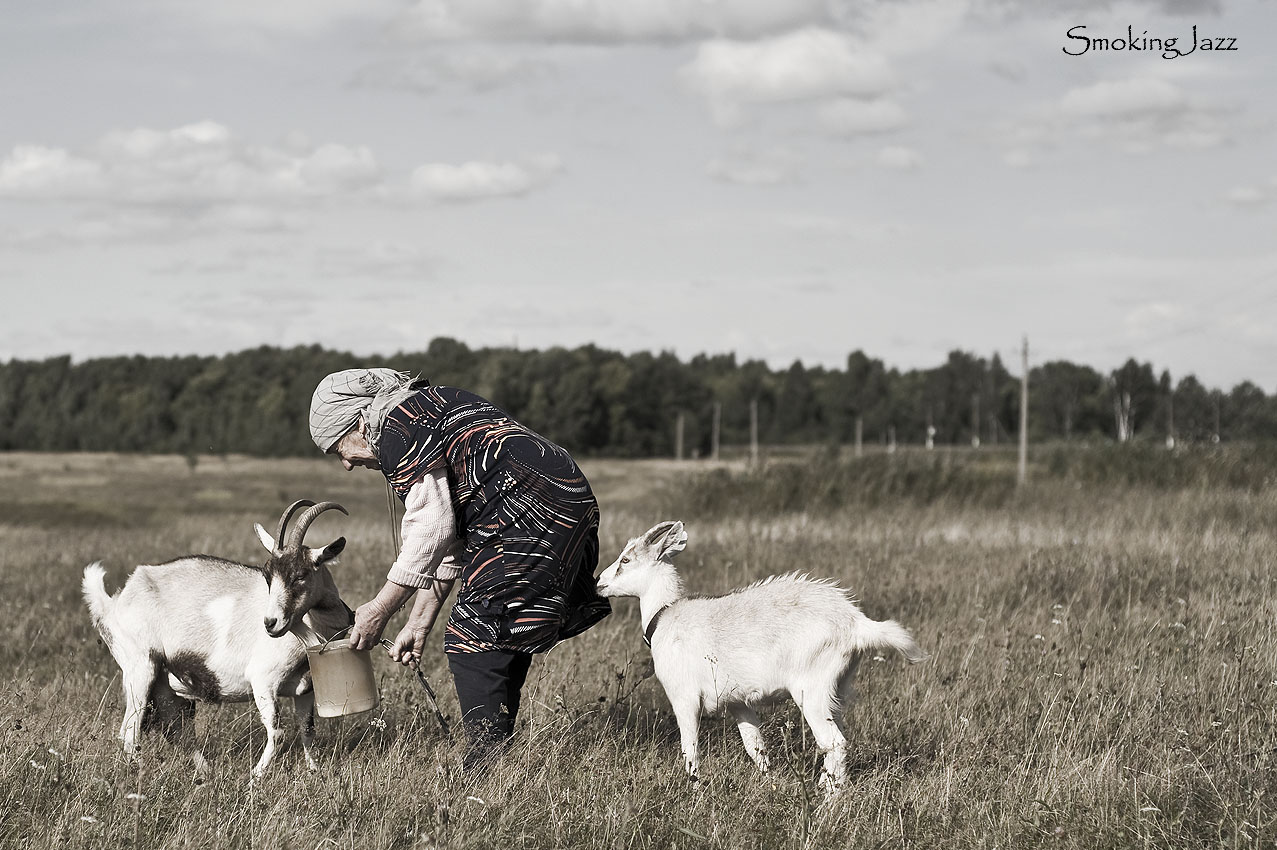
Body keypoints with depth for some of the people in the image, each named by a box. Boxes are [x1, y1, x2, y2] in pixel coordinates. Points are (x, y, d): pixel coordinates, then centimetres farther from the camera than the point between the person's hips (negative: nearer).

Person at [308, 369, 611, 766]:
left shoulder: (396, 429, -3)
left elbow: (431, 528, -11)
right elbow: (450, 539, 28)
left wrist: (379, 610, -3)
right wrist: (418, 624, 26)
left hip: (529, 515, -10)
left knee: (469, 641, -8)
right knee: (503, 639, 15)